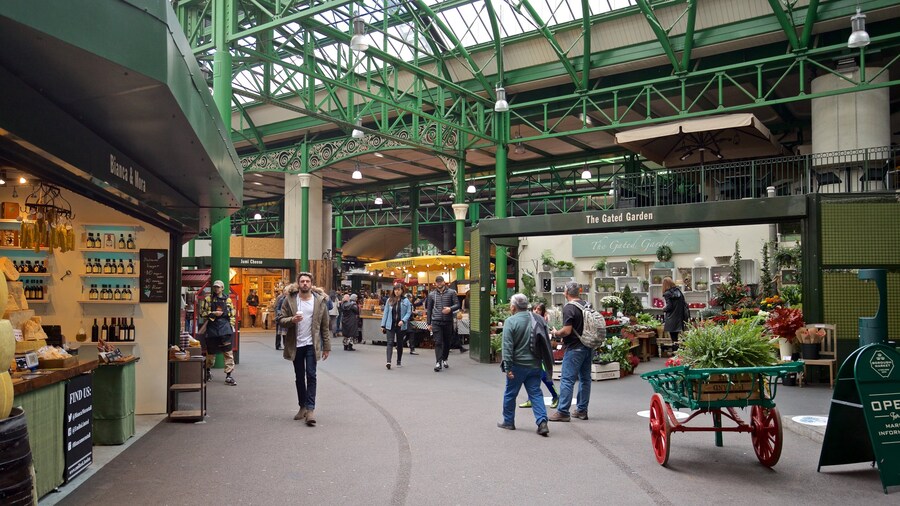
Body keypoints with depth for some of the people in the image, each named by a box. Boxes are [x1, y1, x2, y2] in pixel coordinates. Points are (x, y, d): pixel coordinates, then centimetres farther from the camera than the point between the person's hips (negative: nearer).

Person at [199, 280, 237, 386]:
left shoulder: (227, 299, 9)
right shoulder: (208, 299, 4)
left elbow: (232, 314, 12)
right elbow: (202, 313, 0)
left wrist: (232, 326, 6)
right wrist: (213, 313, -11)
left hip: (225, 328, 1)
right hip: (212, 328, 0)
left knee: (228, 352, -7)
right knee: (211, 351, 12)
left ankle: (228, 376, -5)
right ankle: (208, 371, 37)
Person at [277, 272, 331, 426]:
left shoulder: (319, 300, -2)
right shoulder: (289, 299, -1)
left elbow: (325, 325, 1)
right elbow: (281, 319, -1)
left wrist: (327, 347, -1)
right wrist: (292, 320, -23)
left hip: (312, 344, -2)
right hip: (296, 344, 2)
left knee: (311, 375, -8)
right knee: (299, 377, 11)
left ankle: (310, 409, -7)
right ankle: (303, 407, 23)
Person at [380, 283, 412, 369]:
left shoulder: (406, 301, -2)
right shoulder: (389, 300, 3)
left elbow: (409, 312, -3)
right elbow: (386, 312, 5)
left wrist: (403, 320, -19)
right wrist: (383, 325, 3)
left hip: (401, 326, 0)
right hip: (390, 325, 0)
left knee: (400, 343, 12)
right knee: (390, 343, -9)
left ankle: (399, 361, 24)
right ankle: (388, 362, -18)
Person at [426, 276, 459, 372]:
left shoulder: (451, 292, 3)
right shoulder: (431, 294, 8)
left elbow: (457, 305, 1)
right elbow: (429, 309, 12)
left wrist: (450, 309, -21)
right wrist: (429, 323, 8)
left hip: (448, 321, 0)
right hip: (436, 322, 0)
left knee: (447, 342, 11)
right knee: (438, 342, -9)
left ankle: (444, 360, 28)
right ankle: (438, 363, -12)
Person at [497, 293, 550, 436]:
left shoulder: (510, 321, -13)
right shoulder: (538, 320, 4)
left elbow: (507, 346, -16)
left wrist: (508, 367, -14)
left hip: (518, 365, -4)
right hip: (535, 364, 4)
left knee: (510, 394, 12)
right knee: (535, 393, 8)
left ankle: (508, 422, 23)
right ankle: (542, 422, -5)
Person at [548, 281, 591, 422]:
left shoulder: (568, 308, -14)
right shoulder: (587, 305, 9)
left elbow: (567, 331, -20)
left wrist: (556, 333, -2)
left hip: (574, 348, -8)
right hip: (588, 347, 8)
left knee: (567, 380, -5)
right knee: (585, 378, 13)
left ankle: (563, 412, -4)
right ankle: (582, 410, 21)